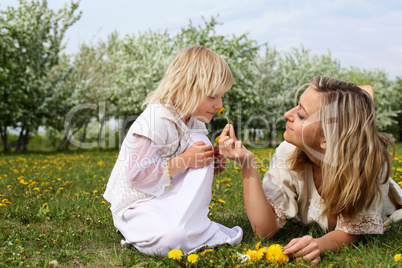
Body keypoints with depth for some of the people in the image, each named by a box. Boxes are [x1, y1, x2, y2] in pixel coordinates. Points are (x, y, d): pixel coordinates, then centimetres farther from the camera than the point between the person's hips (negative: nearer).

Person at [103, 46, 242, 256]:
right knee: (171, 237, -39)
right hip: (134, 204, -8)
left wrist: (208, 160, -10)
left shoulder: (193, 121, 1)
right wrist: (185, 161, -26)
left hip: (169, 197, 8)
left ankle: (189, 223, -11)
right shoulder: (156, 120, -25)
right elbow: (137, 176, -26)